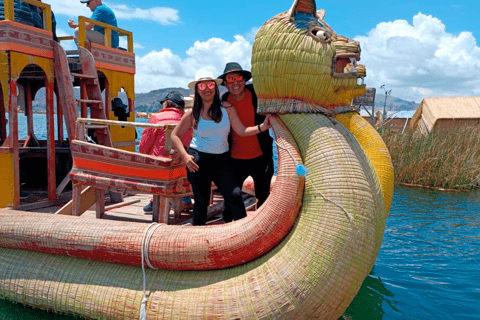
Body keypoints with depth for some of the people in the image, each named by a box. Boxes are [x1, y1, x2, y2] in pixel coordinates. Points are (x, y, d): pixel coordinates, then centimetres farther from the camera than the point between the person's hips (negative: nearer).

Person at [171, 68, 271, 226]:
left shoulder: (227, 108, 2)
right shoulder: (192, 113, 0)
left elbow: (241, 131, -1)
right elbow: (175, 135, 6)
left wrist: (262, 127, -16)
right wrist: (185, 156, -8)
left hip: (222, 160, 1)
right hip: (198, 161, -1)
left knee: (235, 196, -14)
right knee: (201, 201, 7)